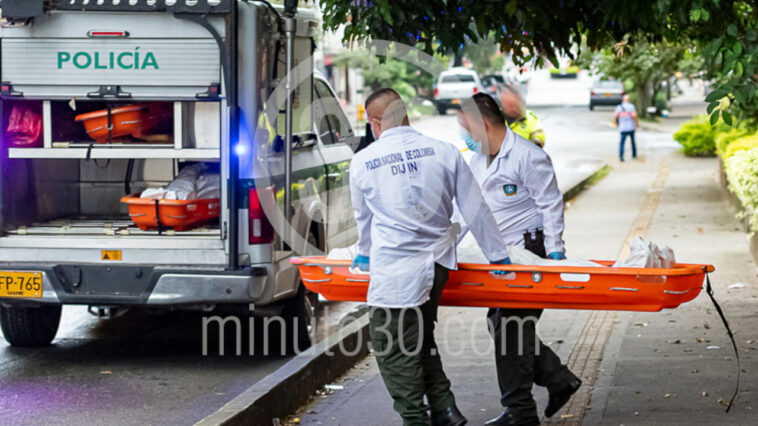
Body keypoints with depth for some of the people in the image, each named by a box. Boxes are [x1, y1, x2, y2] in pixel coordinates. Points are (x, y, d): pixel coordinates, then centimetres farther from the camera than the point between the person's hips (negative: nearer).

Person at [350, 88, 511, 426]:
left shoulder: (362, 162, -1)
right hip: (436, 264, 5)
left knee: (394, 350, 4)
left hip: (394, 271, -4)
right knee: (420, 339, 21)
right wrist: (497, 256, 18)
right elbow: (475, 211, 6)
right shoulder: (444, 152, 1)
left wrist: (365, 254, 37)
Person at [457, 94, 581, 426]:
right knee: (499, 322, 9)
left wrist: (555, 253, -17)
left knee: (511, 325, -9)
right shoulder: (477, 160, 13)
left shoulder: (527, 157, -13)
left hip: (531, 249, -9)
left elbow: (551, 205, -14)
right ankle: (559, 380, 20)